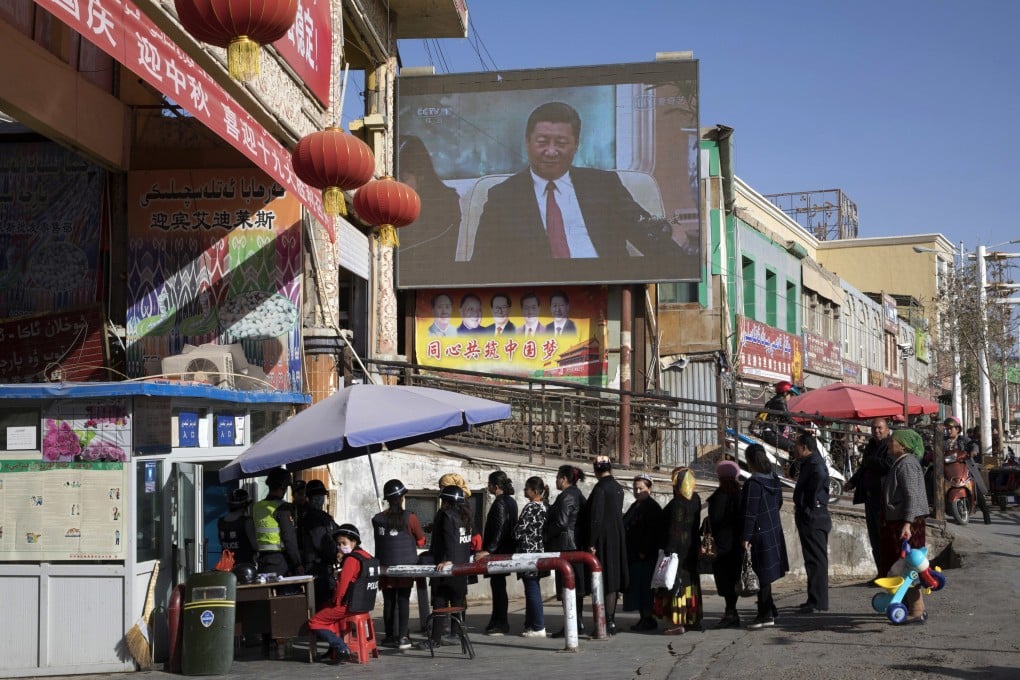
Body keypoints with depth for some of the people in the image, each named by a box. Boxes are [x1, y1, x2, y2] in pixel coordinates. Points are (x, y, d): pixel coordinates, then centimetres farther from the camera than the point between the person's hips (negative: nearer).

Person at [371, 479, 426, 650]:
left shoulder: (378, 519, 0)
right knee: (403, 601, 1)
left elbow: (379, 541, 9)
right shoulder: (410, 518, -7)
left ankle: (390, 636, 11)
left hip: (385, 566, 2)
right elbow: (421, 541, 3)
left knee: (388, 602, 8)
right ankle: (403, 637, -3)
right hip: (405, 565, -2)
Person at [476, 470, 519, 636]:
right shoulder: (511, 501, 13)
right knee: (498, 585, 15)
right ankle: (497, 621, 22)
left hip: (498, 552, -10)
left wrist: (488, 550, -23)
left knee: (498, 585, -5)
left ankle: (501, 624, -1)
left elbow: (498, 529, -22)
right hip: (506, 550, 10)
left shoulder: (500, 503, -16)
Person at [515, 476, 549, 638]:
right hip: (540, 551, 9)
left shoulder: (531, 507, -15)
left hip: (529, 551, -9)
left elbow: (519, 531, -15)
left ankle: (538, 628, -2)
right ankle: (531, 624, 19)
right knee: (533, 590, 14)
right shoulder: (545, 506, 9)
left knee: (532, 590, -4)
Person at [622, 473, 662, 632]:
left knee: (644, 586, -7)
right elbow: (626, 527, 19)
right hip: (633, 555, 9)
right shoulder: (635, 506, 17)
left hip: (646, 555, -9)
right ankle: (643, 617, 14)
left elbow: (652, 531, -16)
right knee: (635, 586, 9)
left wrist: (644, 552, -19)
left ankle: (648, 618, -2)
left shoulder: (652, 507, -9)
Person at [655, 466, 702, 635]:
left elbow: (674, 529, -21)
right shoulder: (695, 499, 5)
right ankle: (693, 619, 22)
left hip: (677, 550, -8)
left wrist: (668, 551, -19)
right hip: (691, 550, 9)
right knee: (690, 583, 16)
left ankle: (677, 623, -6)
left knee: (675, 584, -5)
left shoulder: (677, 504, -19)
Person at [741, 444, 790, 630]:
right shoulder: (774, 478, 5)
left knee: (761, 575, -1)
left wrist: (745, 537, -16)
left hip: (759, 534, -8)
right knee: (766, 574, 17)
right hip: (774, 530, 8)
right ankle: (769, 610, 25)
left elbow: (750, 513, -21)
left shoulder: (753, 483, -21)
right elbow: (779, 502, 16)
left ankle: (766, 615, 3)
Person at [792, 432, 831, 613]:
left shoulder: (814, 463, -16)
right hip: (809, 518, 11)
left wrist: (811, 503, -26)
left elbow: (819, 476, -34)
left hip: (813, 518, -11)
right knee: (815, 560, 15)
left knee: (816, 560, -7)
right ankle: (815, 599, 23)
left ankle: (818, 602, -5)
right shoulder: (809, 462, 17)